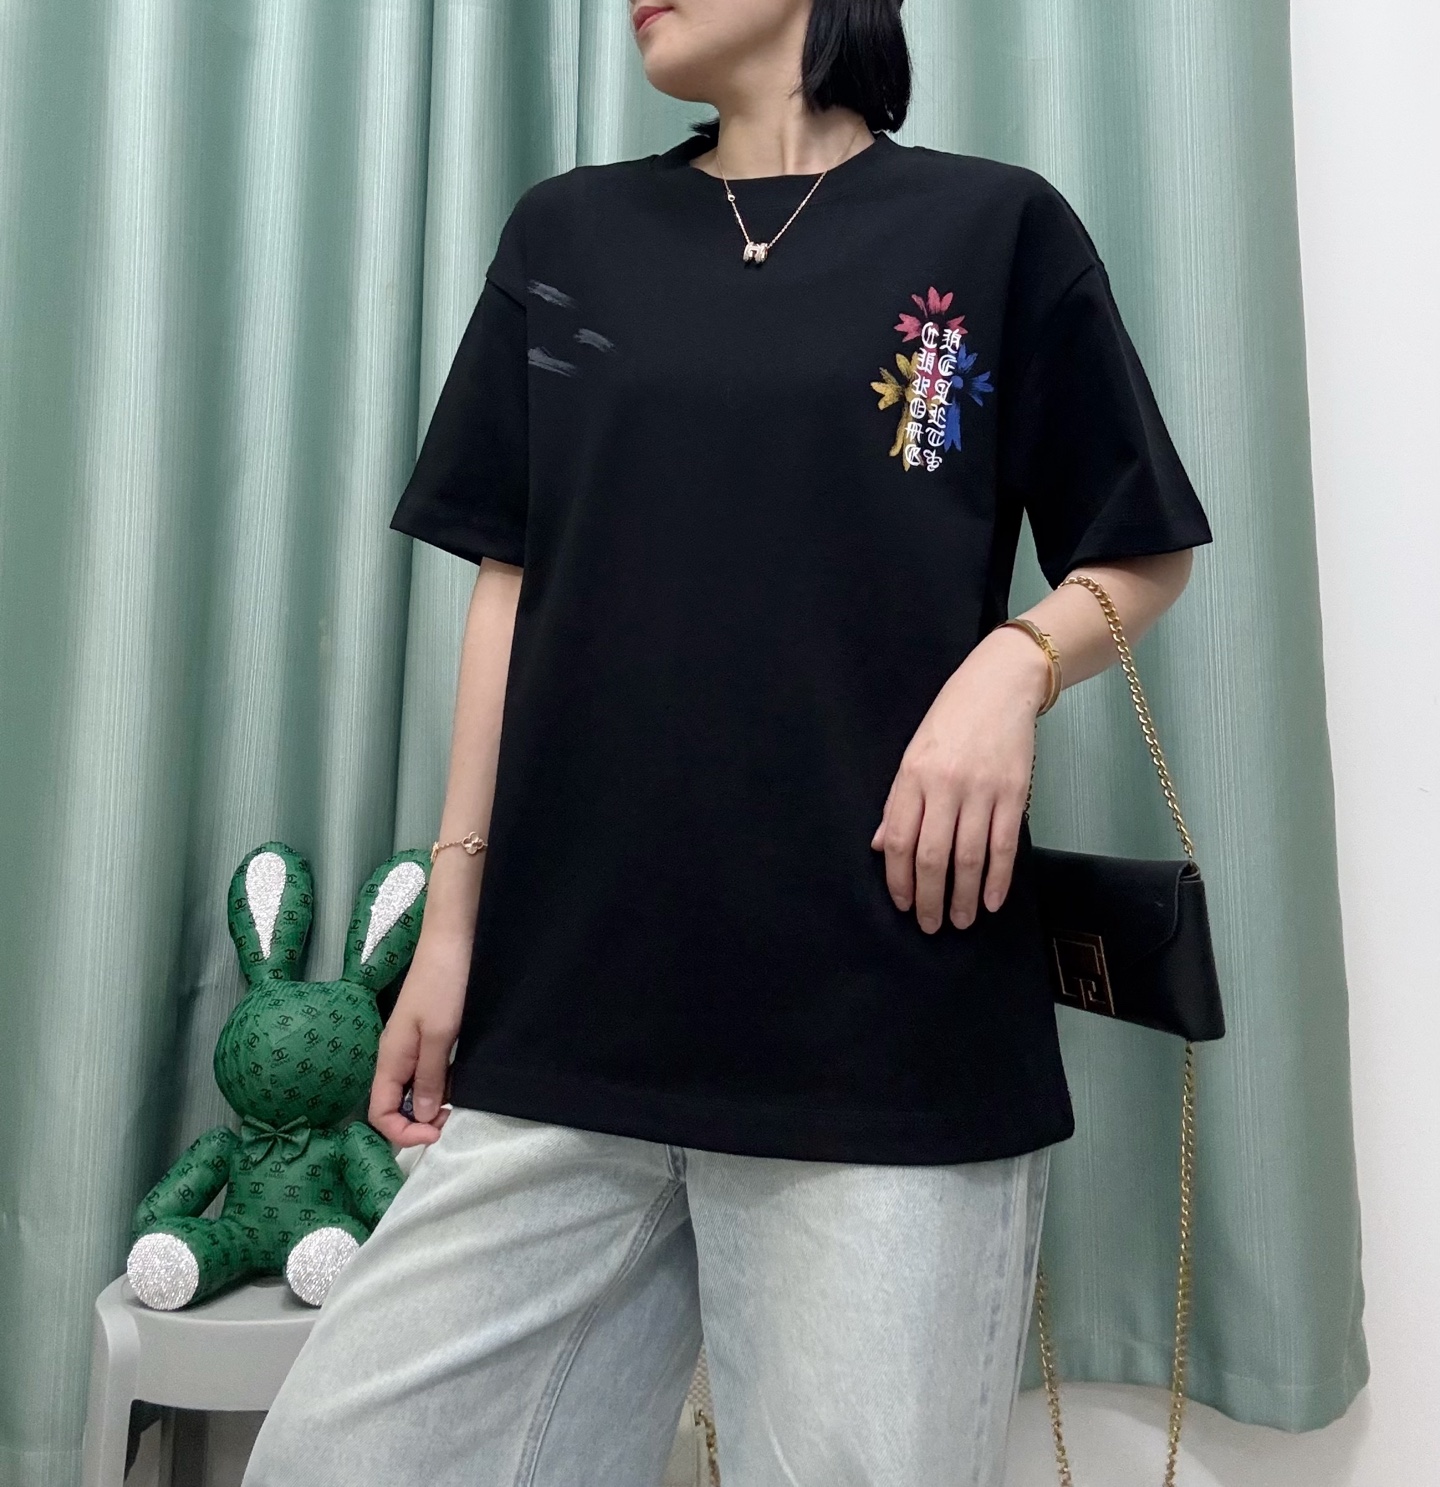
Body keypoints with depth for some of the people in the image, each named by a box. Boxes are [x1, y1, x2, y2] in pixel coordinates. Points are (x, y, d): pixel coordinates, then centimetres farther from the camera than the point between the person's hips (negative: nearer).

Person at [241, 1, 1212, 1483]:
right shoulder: (564, 233, 15)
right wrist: (452, 916, 8)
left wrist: (1015, 663, -11)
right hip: (565, 1013, 3)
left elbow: (1144, 555, 11)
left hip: (890, 1028, -2)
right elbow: (510, 578, 12)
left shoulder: (996, 224, 8)